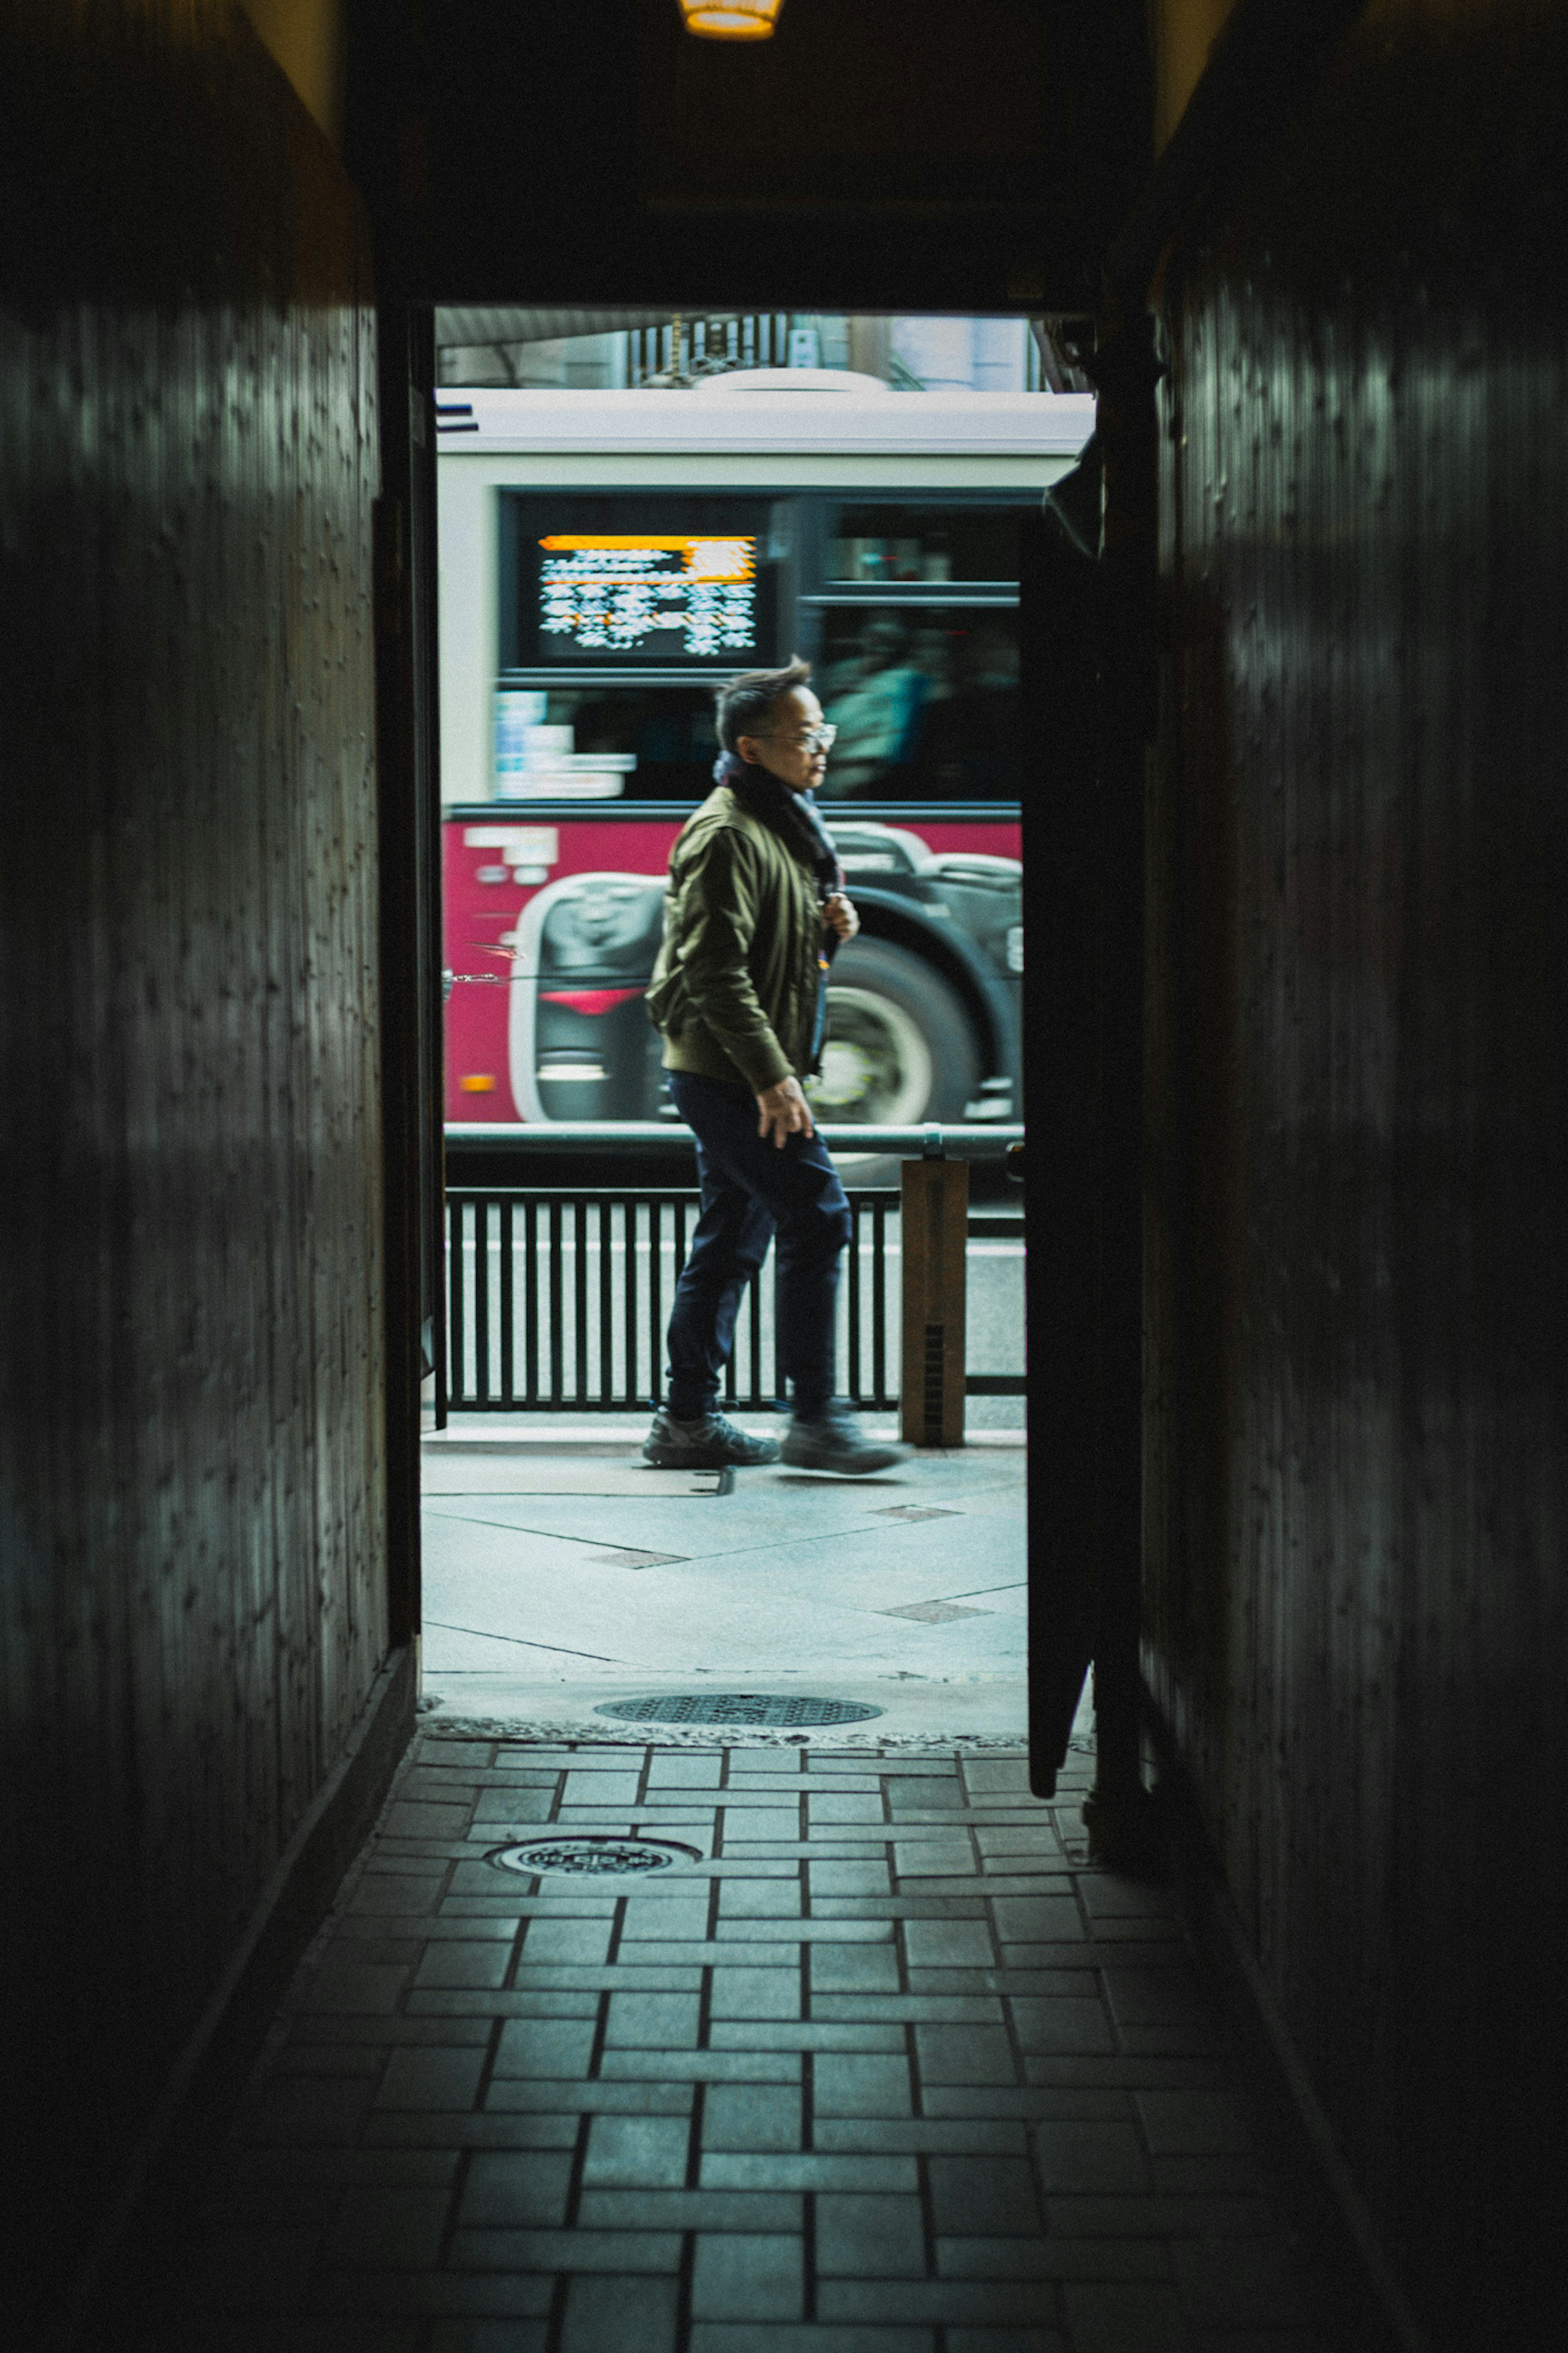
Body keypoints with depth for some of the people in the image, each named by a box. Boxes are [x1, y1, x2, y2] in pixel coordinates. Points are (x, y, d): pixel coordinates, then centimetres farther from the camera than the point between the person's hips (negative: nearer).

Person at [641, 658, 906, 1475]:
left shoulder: (784, 824, 17)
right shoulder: (725, 834, -15)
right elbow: (715, 970, -22)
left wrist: (831, 926, 6)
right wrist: (772, 1077, -26)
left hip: (745, 1077, 10)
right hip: (730, 1072, -10)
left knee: (732, 1240, 12)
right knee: (816, 1218, -11)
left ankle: (688, 1420, 17)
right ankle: (815, 1420, -7)